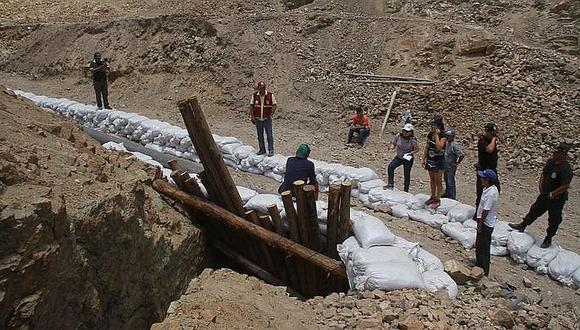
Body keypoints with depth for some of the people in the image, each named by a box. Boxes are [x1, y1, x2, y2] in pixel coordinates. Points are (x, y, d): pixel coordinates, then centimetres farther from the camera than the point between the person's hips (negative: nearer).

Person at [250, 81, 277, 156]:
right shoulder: (254, 95, 1)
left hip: (267, 119, -2)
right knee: (260, 136, 11)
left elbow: (274, 105, 1)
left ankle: (271, 150, 5)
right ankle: (262, 149, 23)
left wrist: (271, 114, -11)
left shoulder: (270, 95, -5)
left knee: (269, 136, -2)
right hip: (258, 120, 2)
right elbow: (251, 106, 5)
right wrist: (252, 116, -1)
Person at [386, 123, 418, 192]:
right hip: (399, 157, 3)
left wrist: (411, 152, -28)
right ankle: (390, 184, -6)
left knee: (406, 175, 6)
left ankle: (406, 190, 24)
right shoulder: (398, 136, -13)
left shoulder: (412, 140, -19)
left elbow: (416, 149, -9)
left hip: (408, 159, -3)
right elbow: (393, 144, 0)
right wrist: (391, 148, -22)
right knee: (390, 167, -20)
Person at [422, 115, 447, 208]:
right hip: (430, 159, 6)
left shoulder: (443, 135, -16)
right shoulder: (430, 134, 3)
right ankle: (432, 197, 29)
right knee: (432, 180, 16)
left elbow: (439, 147, -31)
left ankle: (438, 200, 11)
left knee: (438, 181, 2)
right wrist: (424, 158, 9)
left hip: (439, 160, -6)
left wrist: (436, 135, -25)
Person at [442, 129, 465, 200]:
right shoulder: (447, 143, 5)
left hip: (451, 167, -9)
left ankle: (452, 197, 10)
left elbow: (462, 155, -30)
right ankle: (447, 193, 39)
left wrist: (457, 163, -20)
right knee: (446, 180, 22)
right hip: (446, 166, 9)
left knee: (451, 182, -1)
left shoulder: (454, 145, -22)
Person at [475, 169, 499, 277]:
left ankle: (484, 271, 18)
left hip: (486, 224, -10)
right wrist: (479, 222, 18)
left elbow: (485, 211, -24)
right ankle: (479, 263, 42)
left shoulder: (491, 193, -29)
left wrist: (480, 225, -17)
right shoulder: (488, 188, 1)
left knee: (483, 247, 4)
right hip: (484, 222, 10)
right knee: (479, 245, 24)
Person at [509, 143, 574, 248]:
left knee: (554, 220, 10)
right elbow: (544, 173, 14)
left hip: (557, 199, -8)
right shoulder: (551, 161, -3)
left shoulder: (566, 169, -28)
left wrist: (552, 194, -20)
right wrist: (541, 184, 2)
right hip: (545, 194, 8)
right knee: (535, 210, 21)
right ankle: (522, 226, 39)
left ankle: (548, 239, 28)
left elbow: (565, 186, -29)